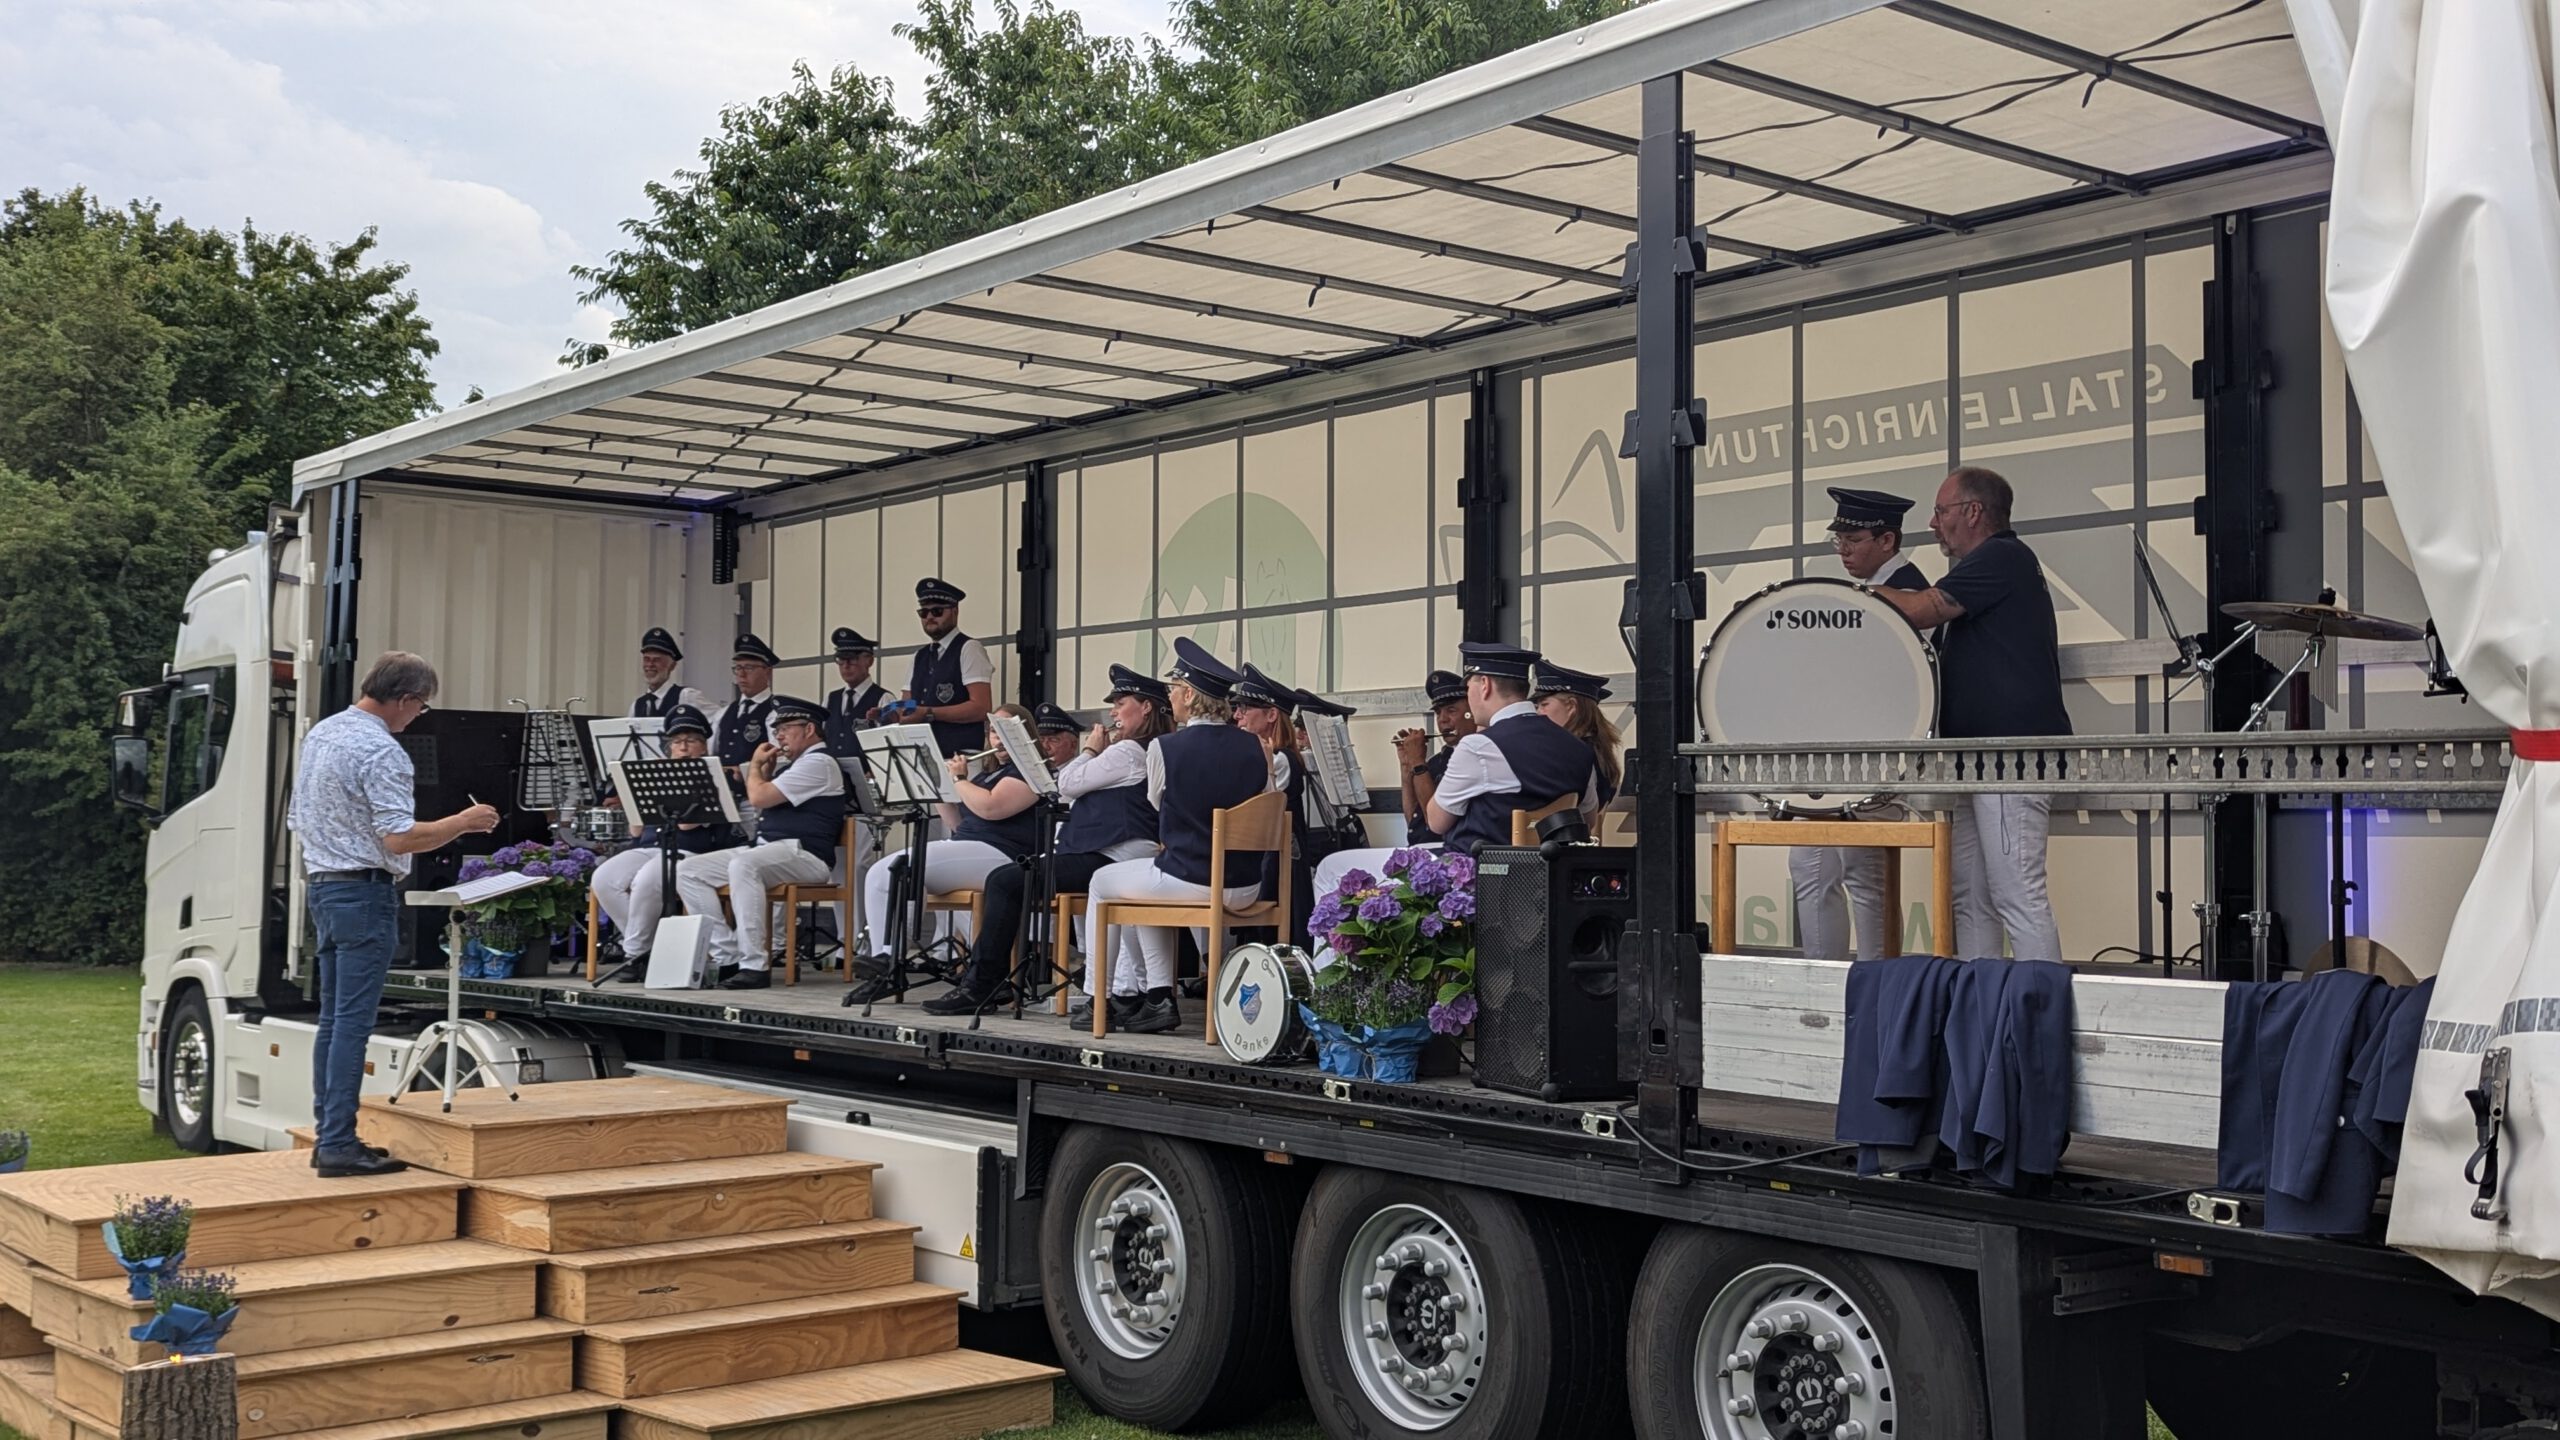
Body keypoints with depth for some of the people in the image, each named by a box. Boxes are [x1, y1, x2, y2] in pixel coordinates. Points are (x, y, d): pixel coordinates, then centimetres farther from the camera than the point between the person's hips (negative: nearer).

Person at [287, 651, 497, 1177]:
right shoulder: (382, 752, -17)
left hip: (322, 887, 9)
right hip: (365, 893, -9)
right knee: (352, 1022, -8)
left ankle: (327, 1137, 17)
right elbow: (399, 838, -22)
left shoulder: (319, 734, 12)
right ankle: (339, 1145, -7)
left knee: (332, 1020, 13)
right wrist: (463, 823, -11)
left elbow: (296, 819, 21)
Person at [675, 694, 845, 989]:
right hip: (765, 849, 10)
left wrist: (755, 764, 5)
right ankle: (727, 956, -7)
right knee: (687, 871, -1)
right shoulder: (790, 764, 24)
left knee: (742, 865, -39)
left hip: (803, 853, -10)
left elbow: (759, 797, -15)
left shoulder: (819, 763, -8)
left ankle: (755, 965, -36)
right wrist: (764, 766, 20)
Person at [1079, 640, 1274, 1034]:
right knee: (1142, 882, 32)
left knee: (1102, 881, 24)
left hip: (1191, 882, -6)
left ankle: (1098, 997, 30)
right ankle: (1128, 992, 31)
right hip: (1247, 887, 6)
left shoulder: (1165, 748, -12)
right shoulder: (1253, 747, 0)